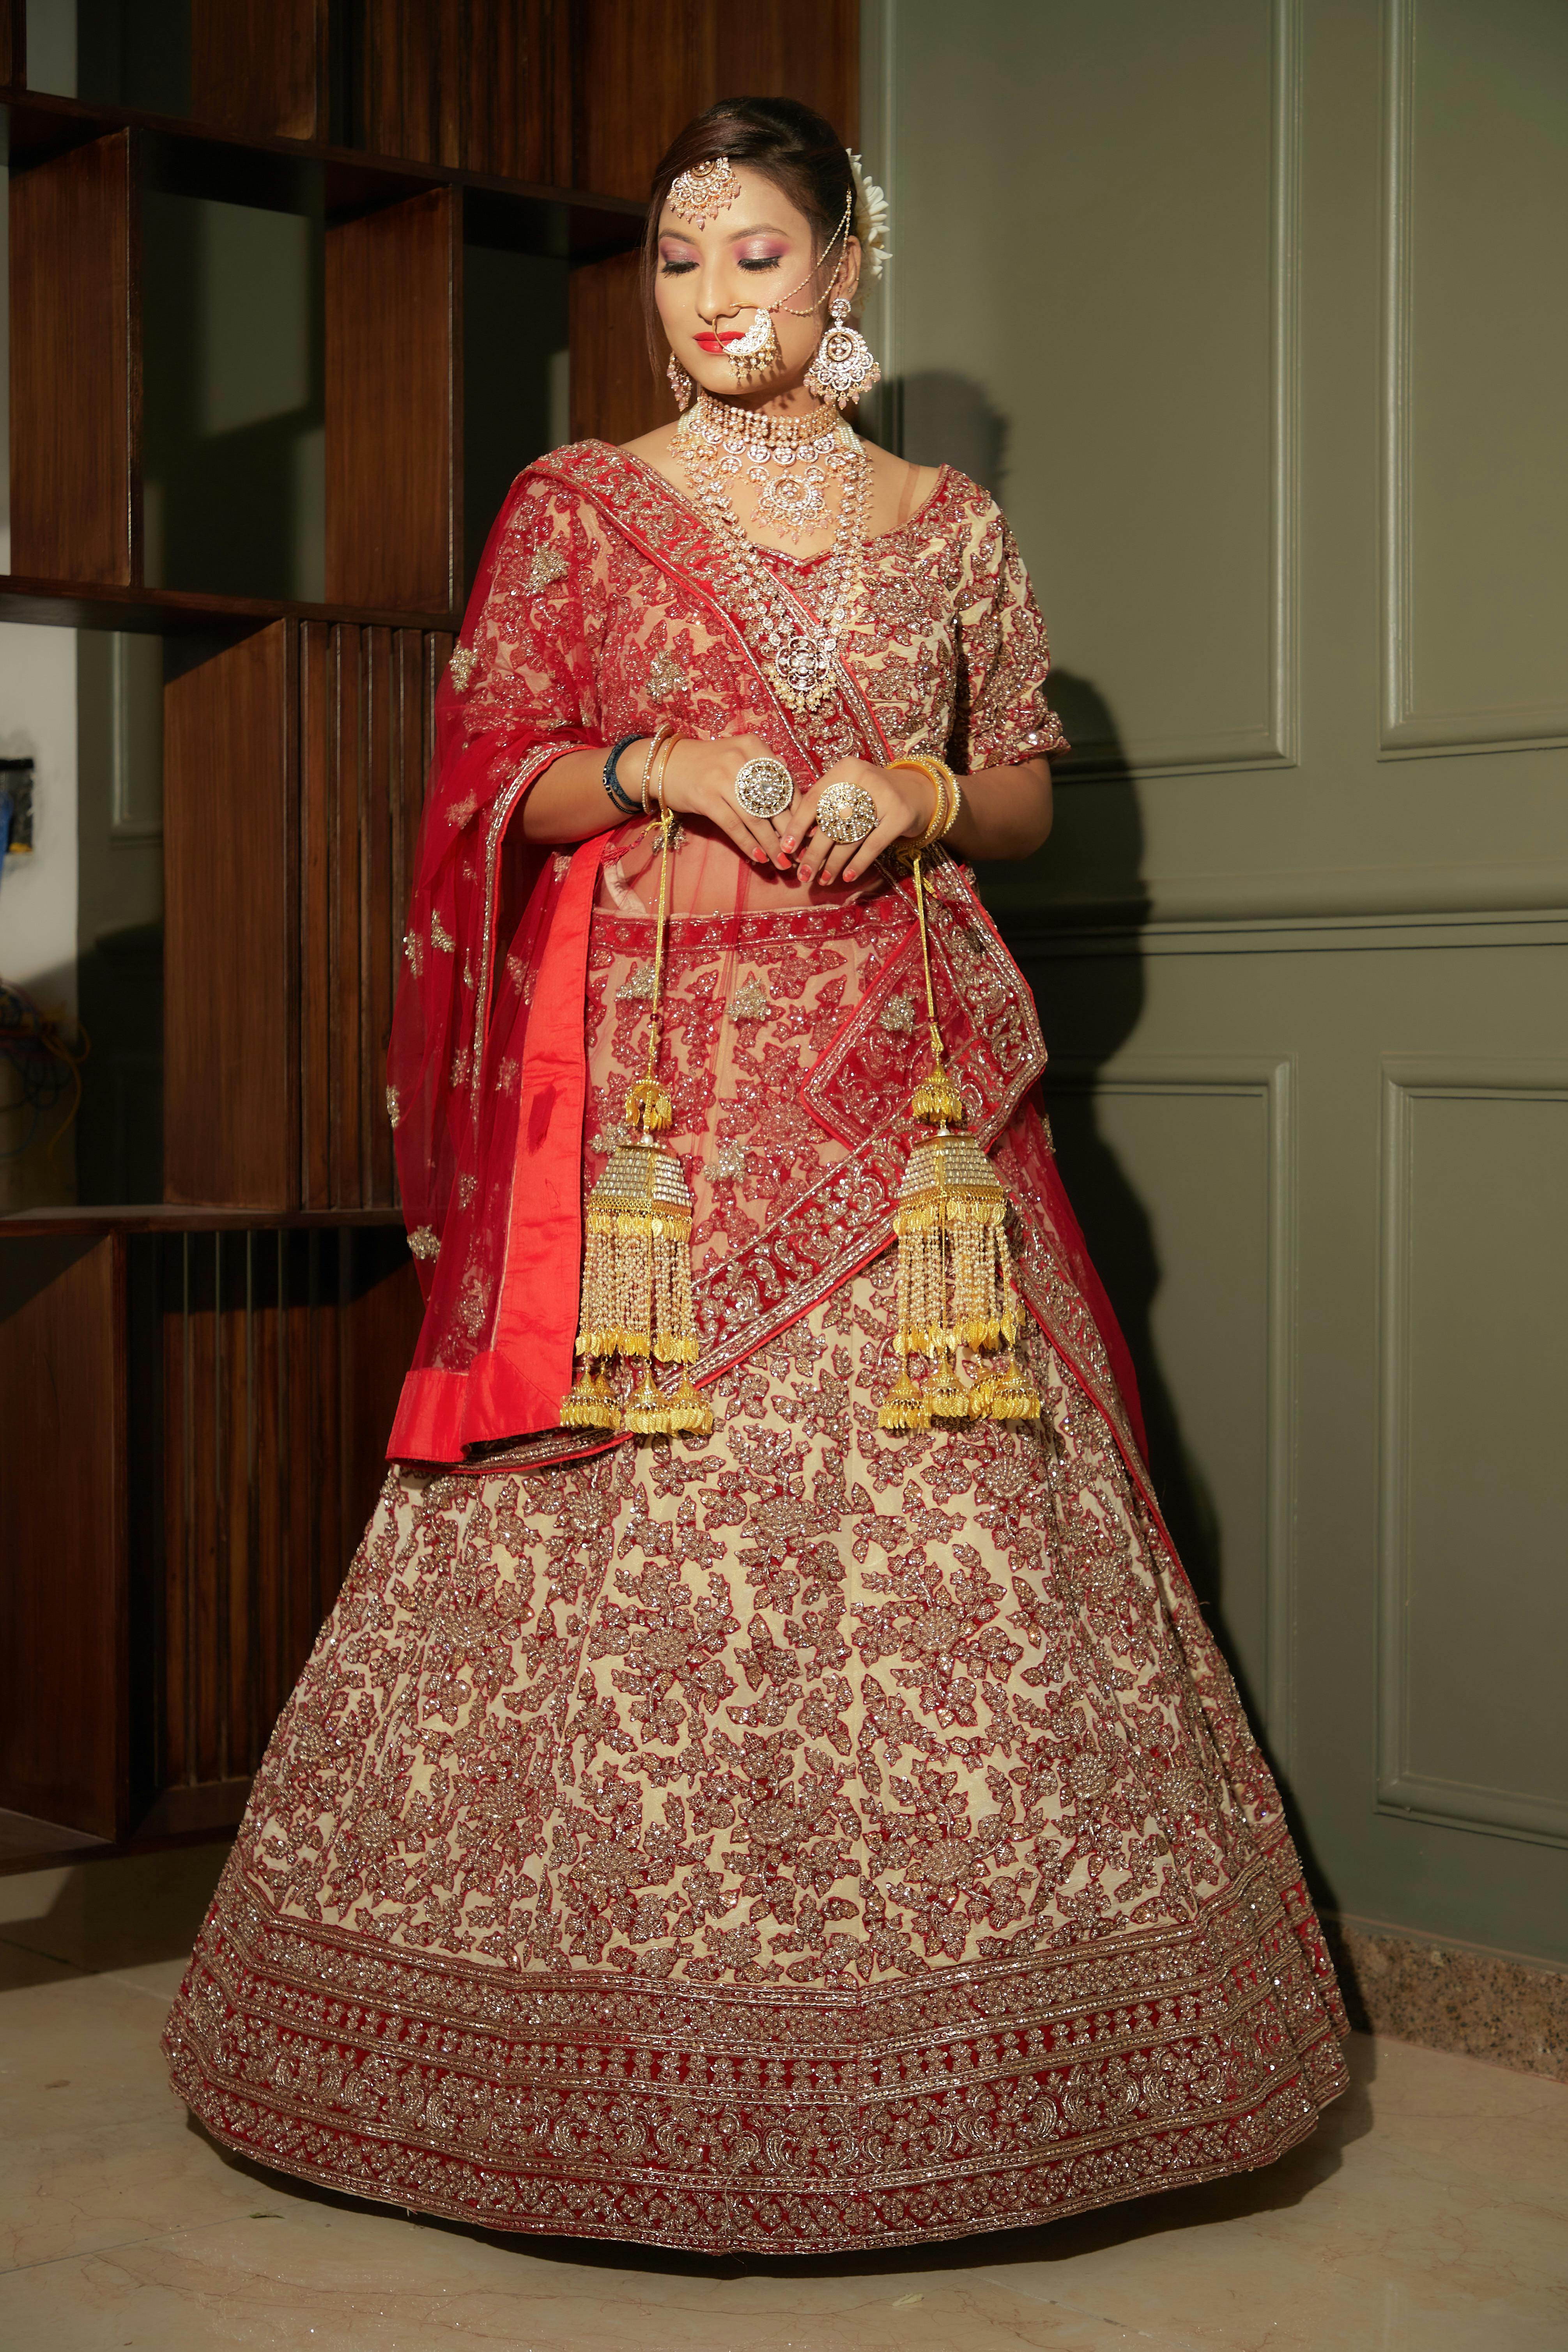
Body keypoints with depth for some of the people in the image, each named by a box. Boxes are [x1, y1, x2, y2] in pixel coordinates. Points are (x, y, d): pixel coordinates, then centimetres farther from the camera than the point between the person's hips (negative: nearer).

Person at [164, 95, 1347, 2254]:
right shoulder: (575, 508, 9)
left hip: (894, 1084, 1)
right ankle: (615, 2048, 8)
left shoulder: (949, 525, 13)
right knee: (627, 1541, -4)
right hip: (646, 1081, -1)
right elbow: (490, 788, 5)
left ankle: (945, 2053, 9)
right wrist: (660, 769, -12)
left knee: (929, 1527, -3)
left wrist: (919, 796, -5)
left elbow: (1028, 791, 16)